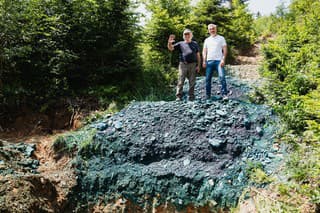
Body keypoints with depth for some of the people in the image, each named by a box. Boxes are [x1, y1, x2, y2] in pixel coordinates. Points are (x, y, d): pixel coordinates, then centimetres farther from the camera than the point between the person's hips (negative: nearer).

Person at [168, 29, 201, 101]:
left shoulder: (195, 44, 16)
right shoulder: (180, 44, 13)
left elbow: (198, 55, 15)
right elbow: (171, 48, 6)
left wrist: (198, 65, 7)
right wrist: (169, 43, -15)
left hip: (192, 65, 1)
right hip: (183, 64, -1)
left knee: (192, 82, 3)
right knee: (180, 81, -7)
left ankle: (191, 97, 9)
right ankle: (179, 96, -6)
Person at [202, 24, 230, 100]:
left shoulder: (221, 38, 7)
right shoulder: (207, 40, 17)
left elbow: (225, 50, 2)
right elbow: (204, 51, 15)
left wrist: (223, 59, -10)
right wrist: (204, 61, 2)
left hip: (219, 61, -3)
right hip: (209, 61, 3)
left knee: (222, 77, -16)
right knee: (208, 79, 3)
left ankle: (224, 94, -13)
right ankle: (208, 95, 11)